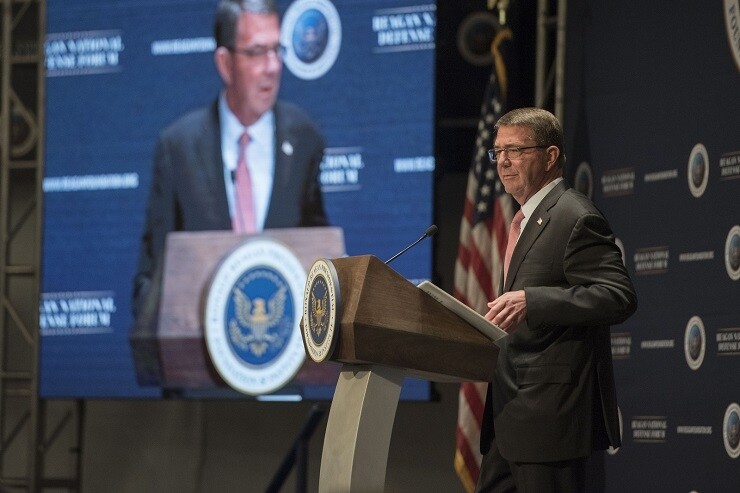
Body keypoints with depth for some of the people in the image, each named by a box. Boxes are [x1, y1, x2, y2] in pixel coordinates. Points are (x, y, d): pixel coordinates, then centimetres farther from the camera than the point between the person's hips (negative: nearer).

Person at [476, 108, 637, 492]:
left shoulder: (575, 218, -12)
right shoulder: (529, 219, 20)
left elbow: (619, 297, -22)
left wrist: (531, 302, -30)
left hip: (551, 414, -10)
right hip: (512, 413, 10)